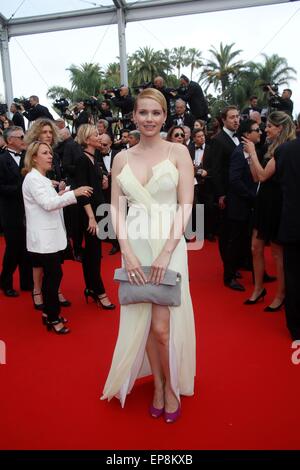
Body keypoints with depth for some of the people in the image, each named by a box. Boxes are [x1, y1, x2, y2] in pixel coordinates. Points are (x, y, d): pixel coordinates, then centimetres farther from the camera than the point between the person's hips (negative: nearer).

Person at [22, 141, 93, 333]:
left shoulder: (42, 179, 17)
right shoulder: (33, 178, -13)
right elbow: (47, 204, -25)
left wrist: (59, 196, 4)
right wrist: (74, 193, -28)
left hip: (50, 235, 10)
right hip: (43, 237, -10)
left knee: (51, 275, 15)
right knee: (54, 275, -5)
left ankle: (49, 313, 27)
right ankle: (53, 318, 8)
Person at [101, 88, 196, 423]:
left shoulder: (178, 152, 0)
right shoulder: (121, 158, 7)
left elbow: (185, 206, -7)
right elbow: (116, 210, 3)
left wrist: (165, 253, -15)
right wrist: (127, 254, -9)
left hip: (169, 245, -3)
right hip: (135, 246, 3)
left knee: (162, 326, -3)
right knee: (143, 322, 9)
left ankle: (171, 385, 25)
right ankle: (157, 385, 32)